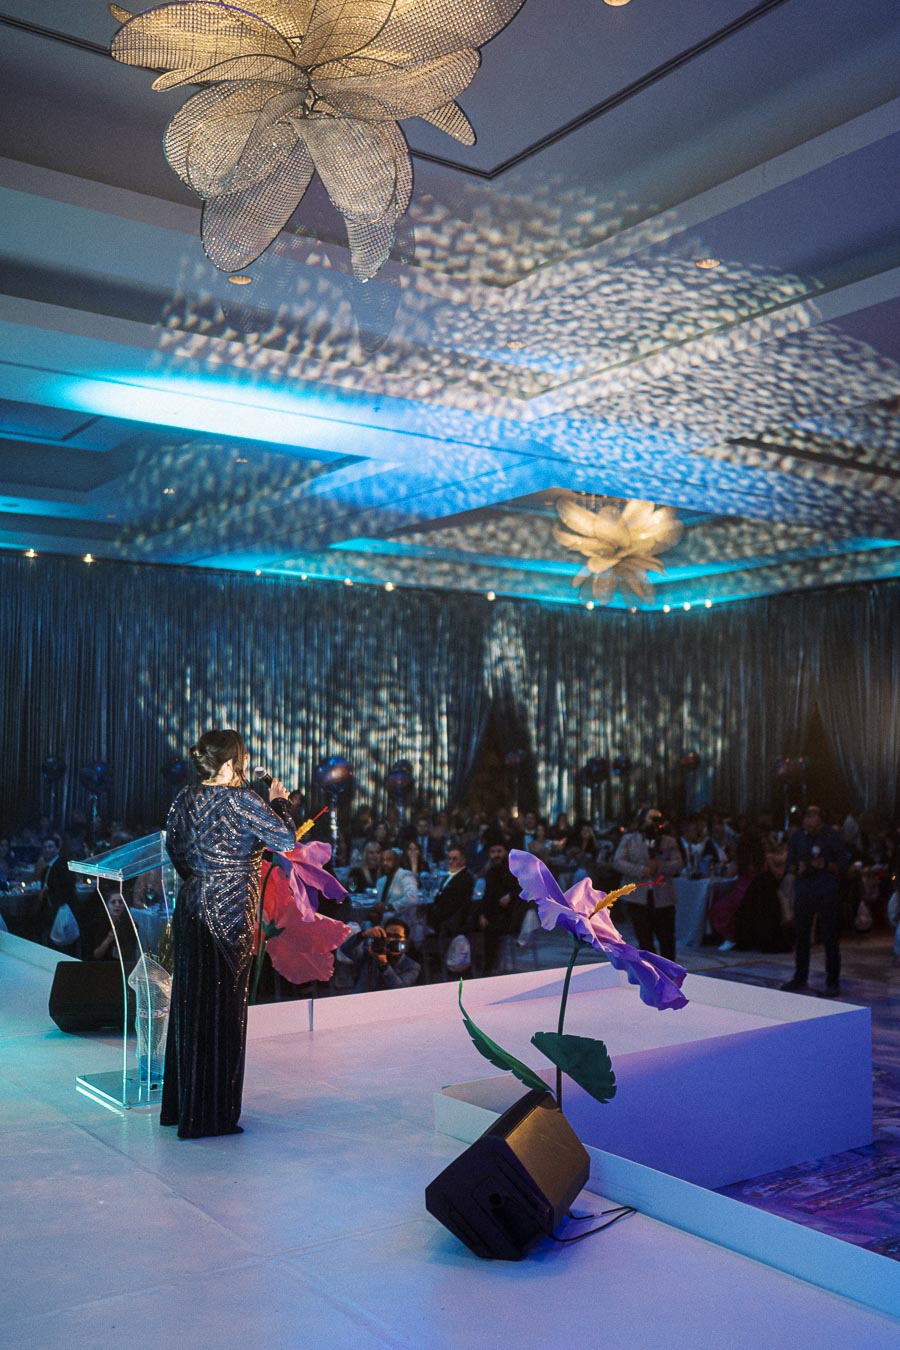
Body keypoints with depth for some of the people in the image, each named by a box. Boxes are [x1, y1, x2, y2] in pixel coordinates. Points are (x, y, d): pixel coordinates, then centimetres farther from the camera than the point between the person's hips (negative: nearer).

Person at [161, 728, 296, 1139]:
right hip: (230, 913, -7)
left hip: (191, 908, 7)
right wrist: (279, 802, 3)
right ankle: (211, 1115, 11)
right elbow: (286, 840, -13)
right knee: (223, 1010, 3)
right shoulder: (242, 800, -16)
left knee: (190, 1004, 15)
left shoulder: (184, 800, 4)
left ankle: (181, 1106, 27)